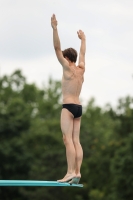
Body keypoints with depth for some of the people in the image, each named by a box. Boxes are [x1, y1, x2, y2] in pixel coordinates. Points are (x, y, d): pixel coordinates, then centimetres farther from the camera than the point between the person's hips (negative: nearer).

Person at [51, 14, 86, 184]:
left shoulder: (68, 68, -4)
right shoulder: (81, 69, 13)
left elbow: (57, 48, -10)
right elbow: (82, 53, 31)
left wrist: (55, 28, -13)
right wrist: (82, 39, 46)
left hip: (68, 107, -8)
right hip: (79, 107, 8)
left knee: (68, 139, -13)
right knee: (76, 141, 3)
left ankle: (71, 172, -21)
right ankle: (77, 173, -4)